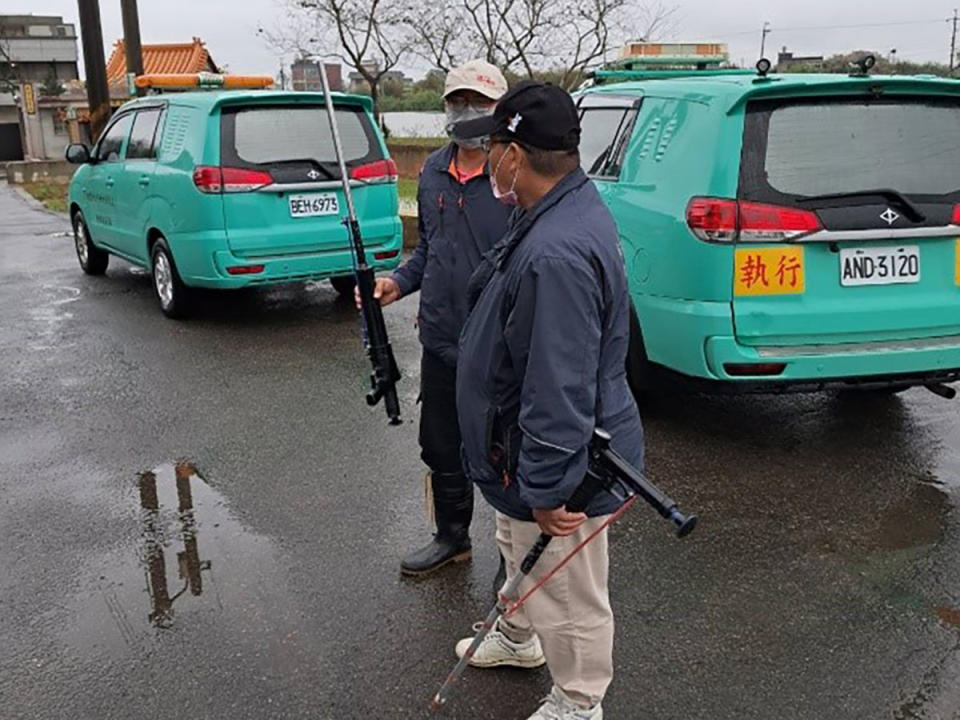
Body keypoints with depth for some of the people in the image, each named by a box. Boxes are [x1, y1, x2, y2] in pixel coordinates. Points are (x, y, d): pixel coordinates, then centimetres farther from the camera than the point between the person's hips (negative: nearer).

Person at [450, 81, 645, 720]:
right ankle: (518, 638, 58)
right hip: (529, 453, 11)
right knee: (521, 556, 33)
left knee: (567, 597, 13)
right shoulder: (566, 209, 1)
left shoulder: (556, 253, -35)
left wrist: (546, 488, -26)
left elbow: (560, 392, -34)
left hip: (557, 464, -11)